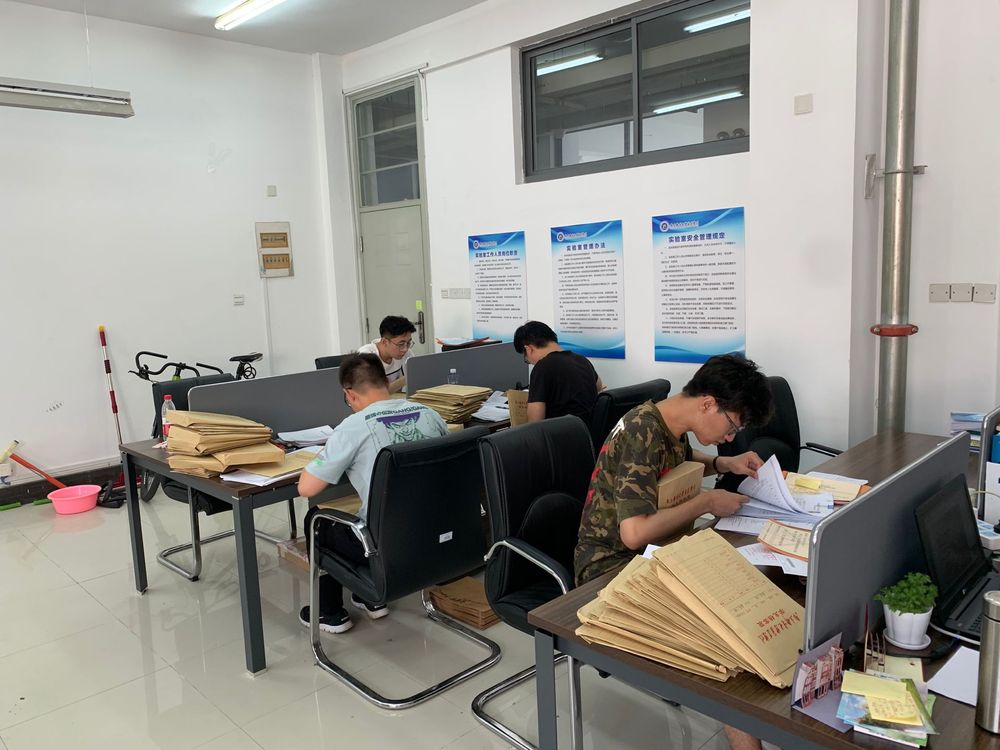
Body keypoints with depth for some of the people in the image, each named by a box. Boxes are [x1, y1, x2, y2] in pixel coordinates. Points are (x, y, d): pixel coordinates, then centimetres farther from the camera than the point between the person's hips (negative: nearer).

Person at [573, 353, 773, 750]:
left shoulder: (668, 424, 3)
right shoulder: (642, 435, -23)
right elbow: (635, 532, -31)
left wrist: (724, 463, 9)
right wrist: (707, 502, -19)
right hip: (612, 566, -9)